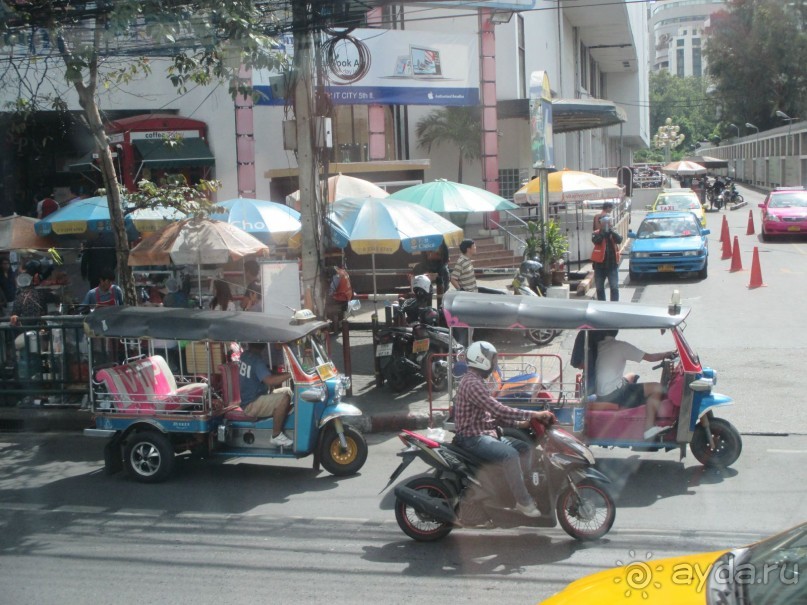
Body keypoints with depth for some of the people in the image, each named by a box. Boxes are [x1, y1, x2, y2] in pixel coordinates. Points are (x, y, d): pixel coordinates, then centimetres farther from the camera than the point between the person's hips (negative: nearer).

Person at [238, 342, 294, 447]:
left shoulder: (245, 355, 6)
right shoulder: (256, 360, -23)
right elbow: (270, 380, -36)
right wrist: (290, 374, -32)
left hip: (249, 398, 10)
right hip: (251, 405, -10)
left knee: (287, 391, 12)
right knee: (284, 398, -26)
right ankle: (276, 436, -18)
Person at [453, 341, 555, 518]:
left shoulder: (477, 381, 16)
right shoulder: (472, 384, -19)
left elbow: (495, 413, 18)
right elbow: (499, 410, -27)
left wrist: (520, 423, 5)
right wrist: (533, 414, -24)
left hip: (485, 433, 11)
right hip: (473, 438, -11)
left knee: (525, 448, 7)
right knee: (510, 454, -30)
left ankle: (530, 491, 8)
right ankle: (523, 502, -20)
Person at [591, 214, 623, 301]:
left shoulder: (613, 233, 6)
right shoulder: (596, 234, 1)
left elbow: (619, 240, -15)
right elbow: (596, 240, -21)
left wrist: (610, 230, -19)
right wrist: (603, 231, -21)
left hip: (612, 265, 0)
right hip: (600, 264, 0)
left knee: (614, 287, -2)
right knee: (600, 288, 9)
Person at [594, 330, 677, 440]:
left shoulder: (597, 346, 7)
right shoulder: (621, 346, -9)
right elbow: (650, 357, -4)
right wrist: (668, 353, 14)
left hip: (600, 395, 7)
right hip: (613, 395, -7)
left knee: (631, 377, 31)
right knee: (656, 388, -5)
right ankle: (649, 428, -6)